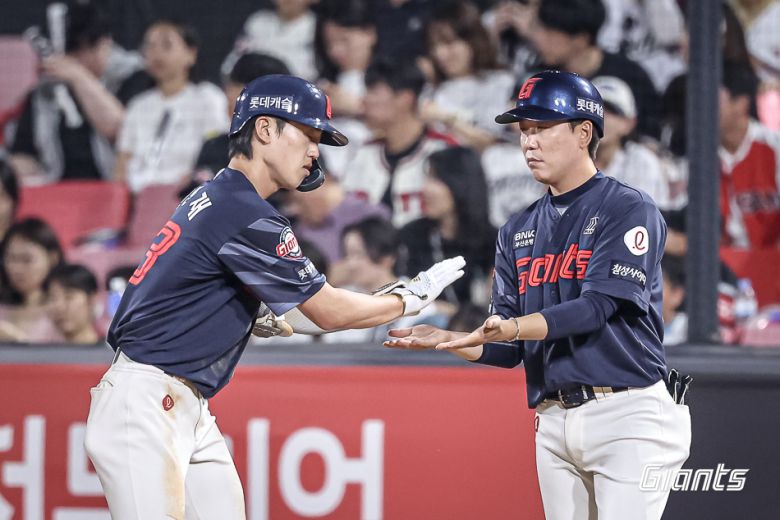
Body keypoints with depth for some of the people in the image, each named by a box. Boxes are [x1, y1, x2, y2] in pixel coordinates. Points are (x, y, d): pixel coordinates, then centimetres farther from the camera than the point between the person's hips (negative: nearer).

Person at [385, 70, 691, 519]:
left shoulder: (629, 210, -4)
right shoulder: (519, 232, 16)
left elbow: (596, 306, -17)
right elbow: (510, 352, 12)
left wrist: (514, 327, -30)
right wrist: (444, 340, -6)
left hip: (627, 415, -7)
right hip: (553, 423, 7)